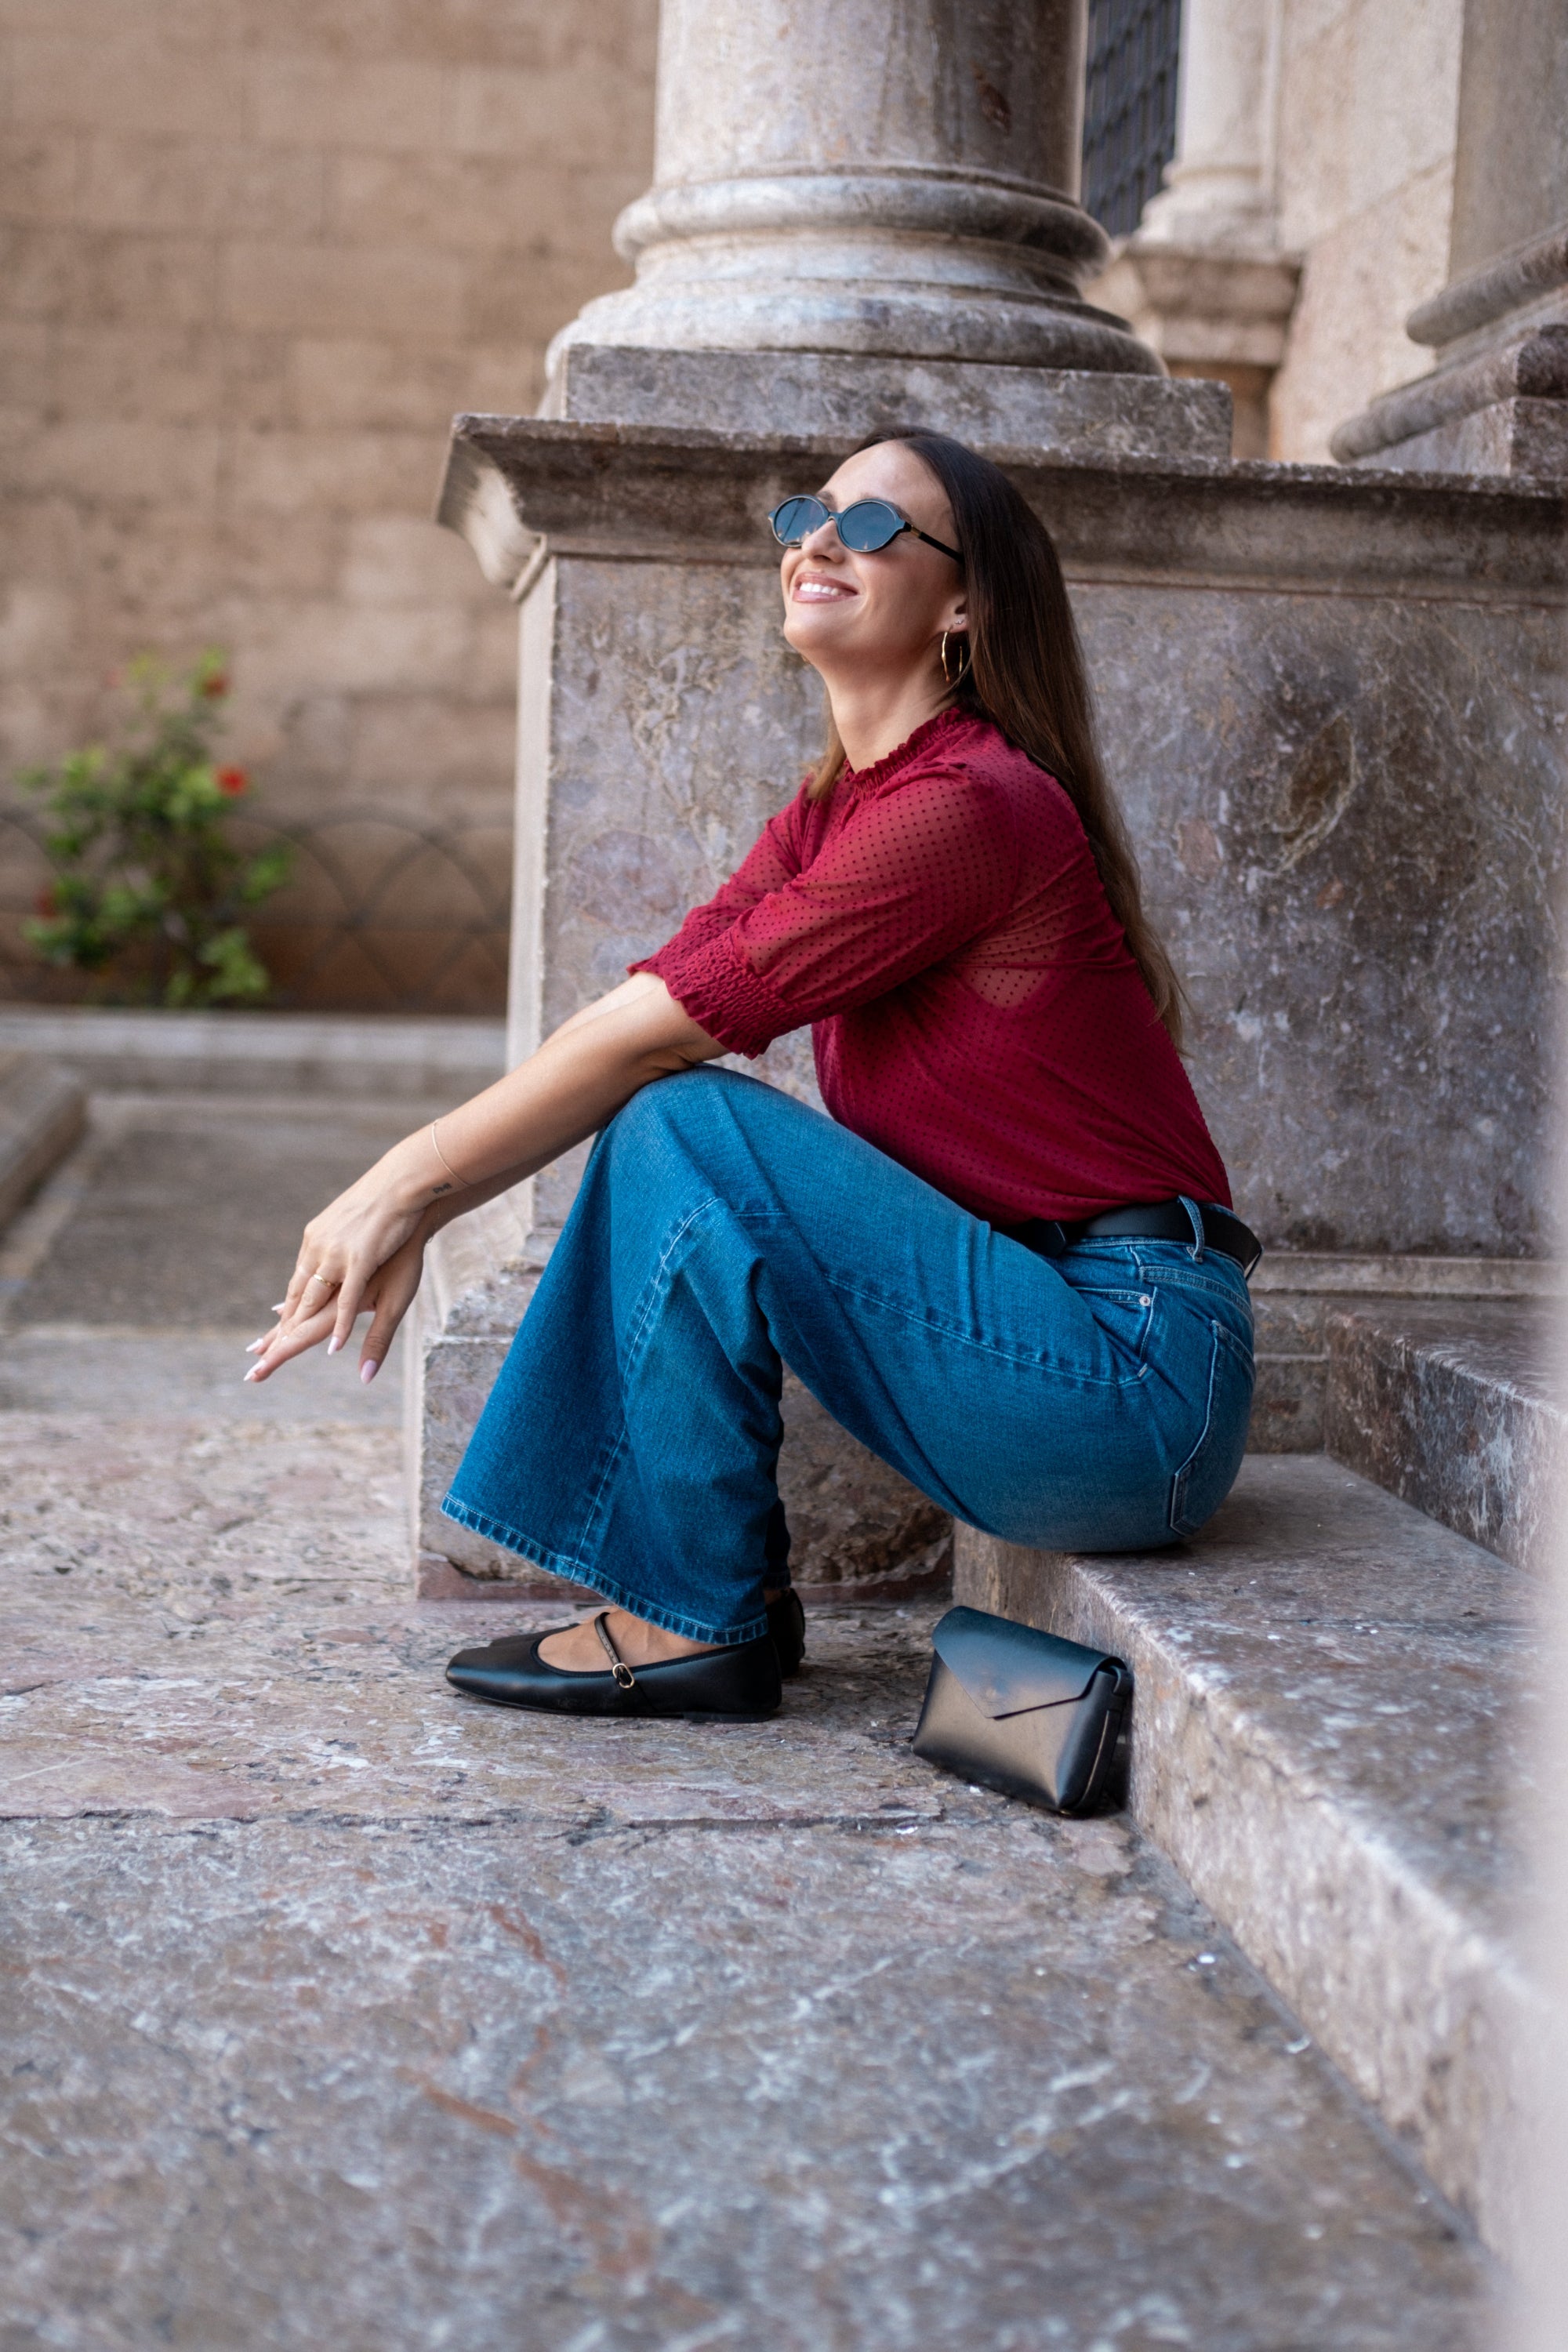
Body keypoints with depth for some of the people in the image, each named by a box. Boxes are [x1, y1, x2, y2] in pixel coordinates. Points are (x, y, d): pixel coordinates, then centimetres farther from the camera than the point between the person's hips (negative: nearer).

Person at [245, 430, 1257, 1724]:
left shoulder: (975, 805, -16)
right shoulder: (827, 818, 12)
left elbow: (660, 1025, -17)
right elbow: (643, 1015, 5)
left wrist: (408, 1181, -12)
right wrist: (411, 1205, -6)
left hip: (1134, 1373, -8)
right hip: (1033, 1320, 8)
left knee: (688, 1126, -18)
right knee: (658, 1116, 2)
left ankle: (701, 1617, -5)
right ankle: (724, 1594, 5)